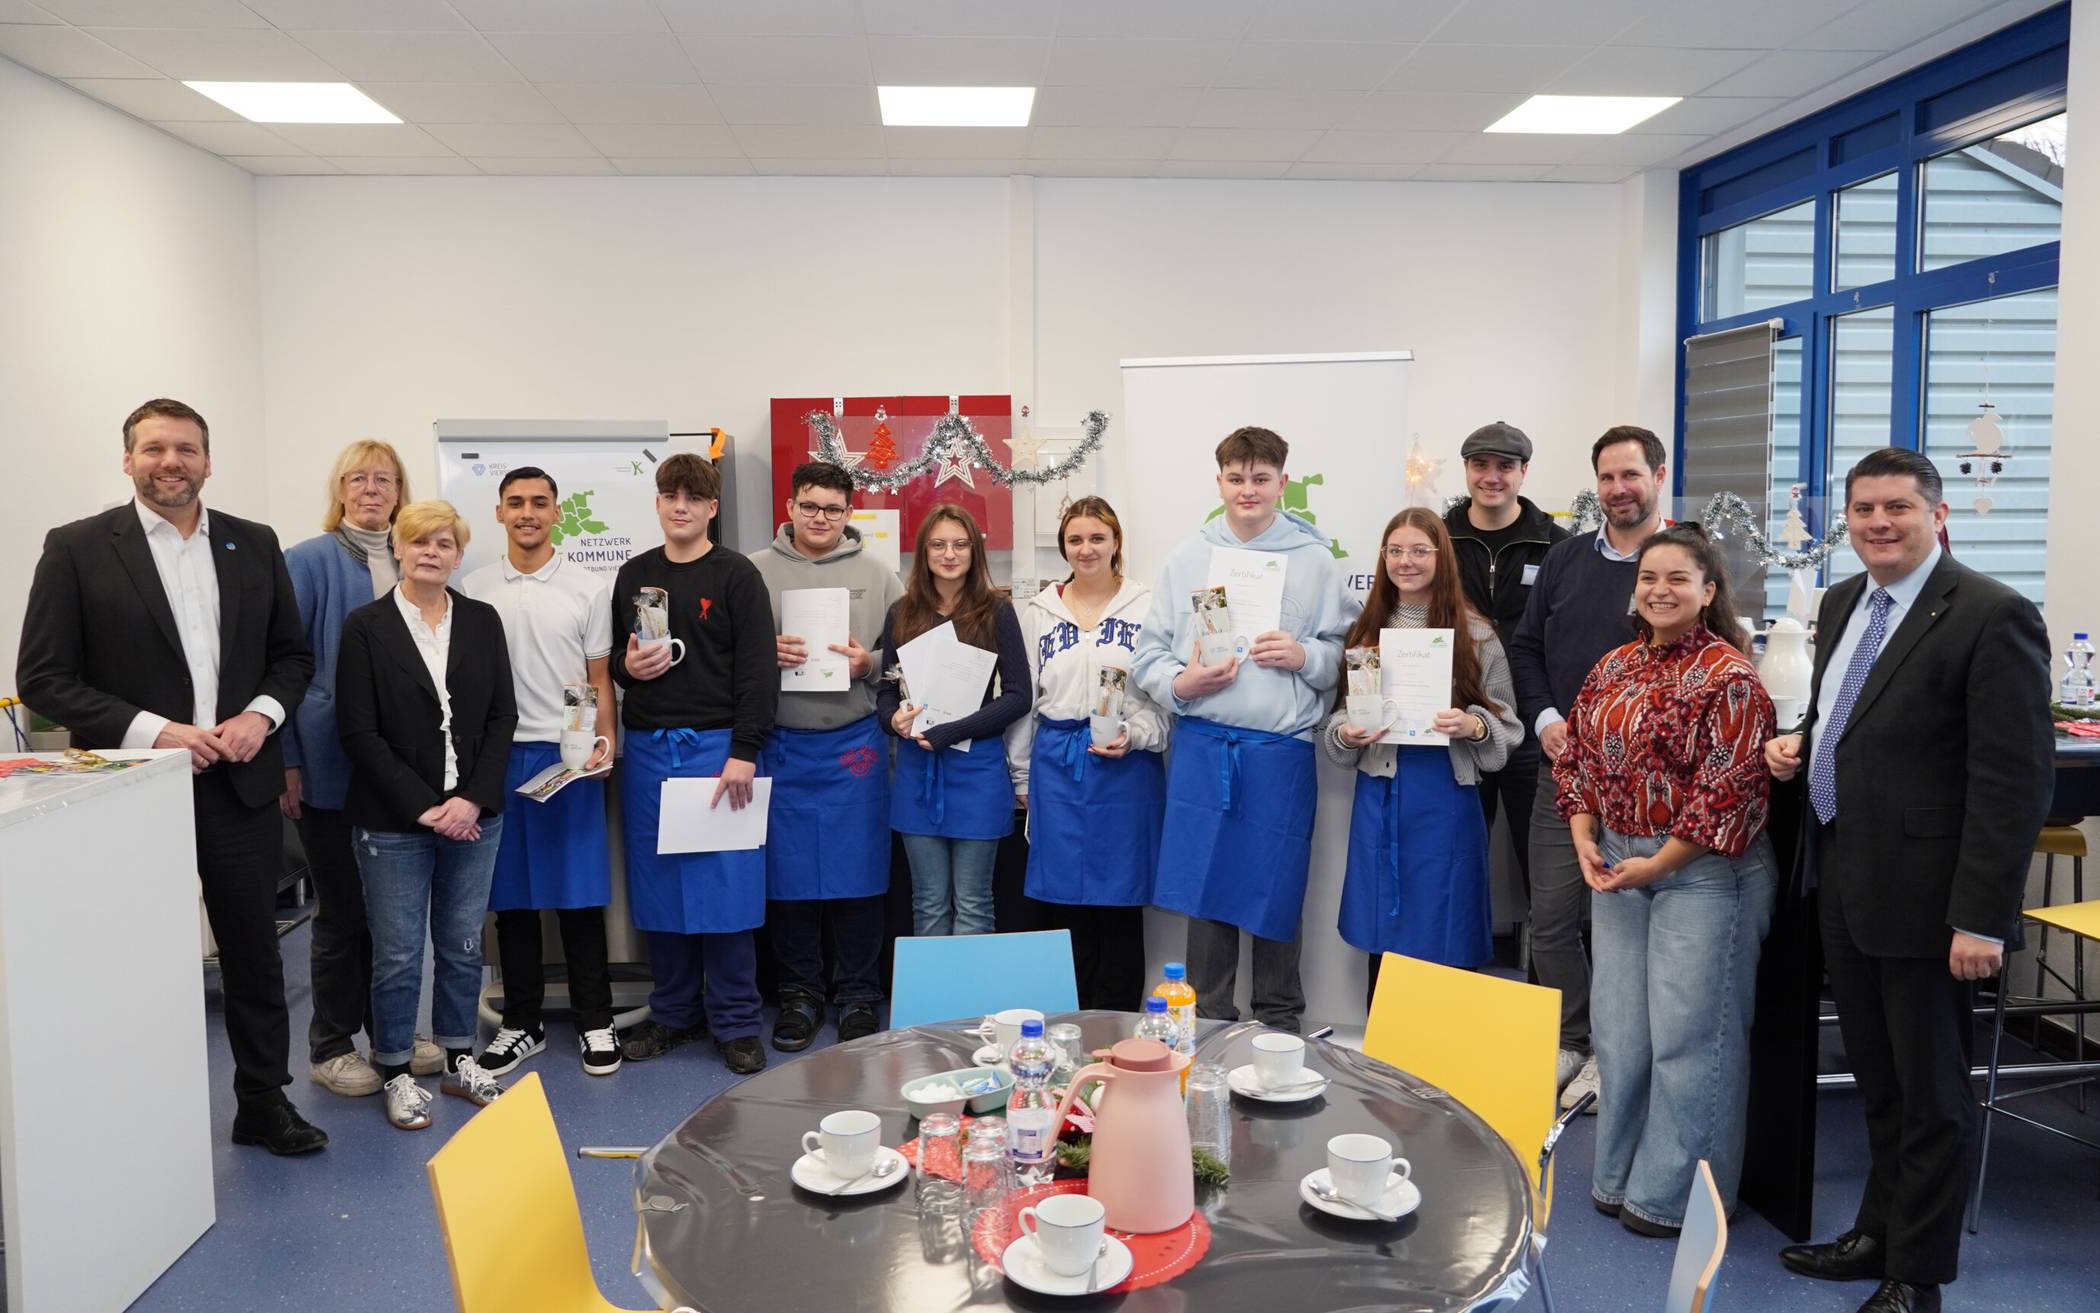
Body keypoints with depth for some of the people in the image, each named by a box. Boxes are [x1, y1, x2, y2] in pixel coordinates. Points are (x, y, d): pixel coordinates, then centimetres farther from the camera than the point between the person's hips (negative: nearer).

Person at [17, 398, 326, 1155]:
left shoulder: (255, 545, 7)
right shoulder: (77, 548, -4)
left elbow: (293, 655, 12)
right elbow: (42, 677, -6)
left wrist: (262, 715, -8)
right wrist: (152, 732, -16)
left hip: (239, 784, 3)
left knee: (254, 951, 11)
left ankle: (264, 1104, 26)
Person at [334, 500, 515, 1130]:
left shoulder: (482, 621, 6)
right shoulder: (366, 627, -3)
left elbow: (502, 717, 3)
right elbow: (358, 731, -7)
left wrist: (474, 799, -9)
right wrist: (423, 808, -12)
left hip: (473, 814, 3)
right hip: (393, 820, -3)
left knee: (463, 945, 12)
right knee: (398, 953, 5)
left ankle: (458, 1059, 28)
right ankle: (396, 1072, 21)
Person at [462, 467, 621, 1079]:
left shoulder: (589, 588, 3)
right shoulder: (474, 590, 6)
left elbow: (600, 680, 4)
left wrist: (604, 747, -10)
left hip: (569, 755, -1)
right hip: (498, 754, 2)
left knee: (579, 895, 1)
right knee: (511, 897, 8)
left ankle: (594, 1021, 14)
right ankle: (522, 1023, 21)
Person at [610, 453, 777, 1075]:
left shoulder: (736, 576, -2)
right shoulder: (634, 575, 12)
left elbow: (757, 670, -8)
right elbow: (612, 657, 20)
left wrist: (743, 752, -14)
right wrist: (627, 666, -4)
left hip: (716, 746, -4)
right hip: (647, 747, 5)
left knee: (724, 884, -3)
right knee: (658, 884, 8)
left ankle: (735, 1022, 10)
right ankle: (674, 1013, 23)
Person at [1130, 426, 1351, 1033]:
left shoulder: (1314, 560, 4)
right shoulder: (1188, 557, 7)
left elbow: (1346, 656, 5)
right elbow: (1147, 651, 7)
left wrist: (1305, 656, -14)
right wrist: (1179, 683, -11)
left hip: (1281, 750, -1)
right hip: (1202, 747, 1)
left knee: (1274, 893, 7)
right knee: (1205, 890, 7)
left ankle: (1279, 1025, 25)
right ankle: (1209, 1019, 23)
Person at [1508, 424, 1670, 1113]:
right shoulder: (1565, 559, 10)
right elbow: (1525, 648, 15)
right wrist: (1545, 719, 0)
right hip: (1563, 768, 4)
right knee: (1552, 917, 6)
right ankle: (1572, 1042, 22)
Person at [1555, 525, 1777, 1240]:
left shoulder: (1729, 678, -11)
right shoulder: (1615, 666, 9)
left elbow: (1729, 790, -17)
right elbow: (1576, 757, 12)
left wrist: (1659, 862, -15)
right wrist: (1585, 840, -1)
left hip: (1702, 872, -6)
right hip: (1616, 866, 7)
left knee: (1688, 1033, 1)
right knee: (1619, 1026, 13)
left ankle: (1677, 1194, 17)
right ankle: (1622, 1174, 28)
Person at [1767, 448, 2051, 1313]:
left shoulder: (1993, 617, -16)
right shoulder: (1841, 604, 9)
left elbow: (2015, 778, -19)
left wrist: (1983, 919, -21)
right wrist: (1802, 742, 2)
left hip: (1921, 894, -7)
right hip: (1843, 883, 7)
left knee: (1930, 1093, 9)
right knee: (1877, 1079, 21)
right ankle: (1880, 1233, 37)